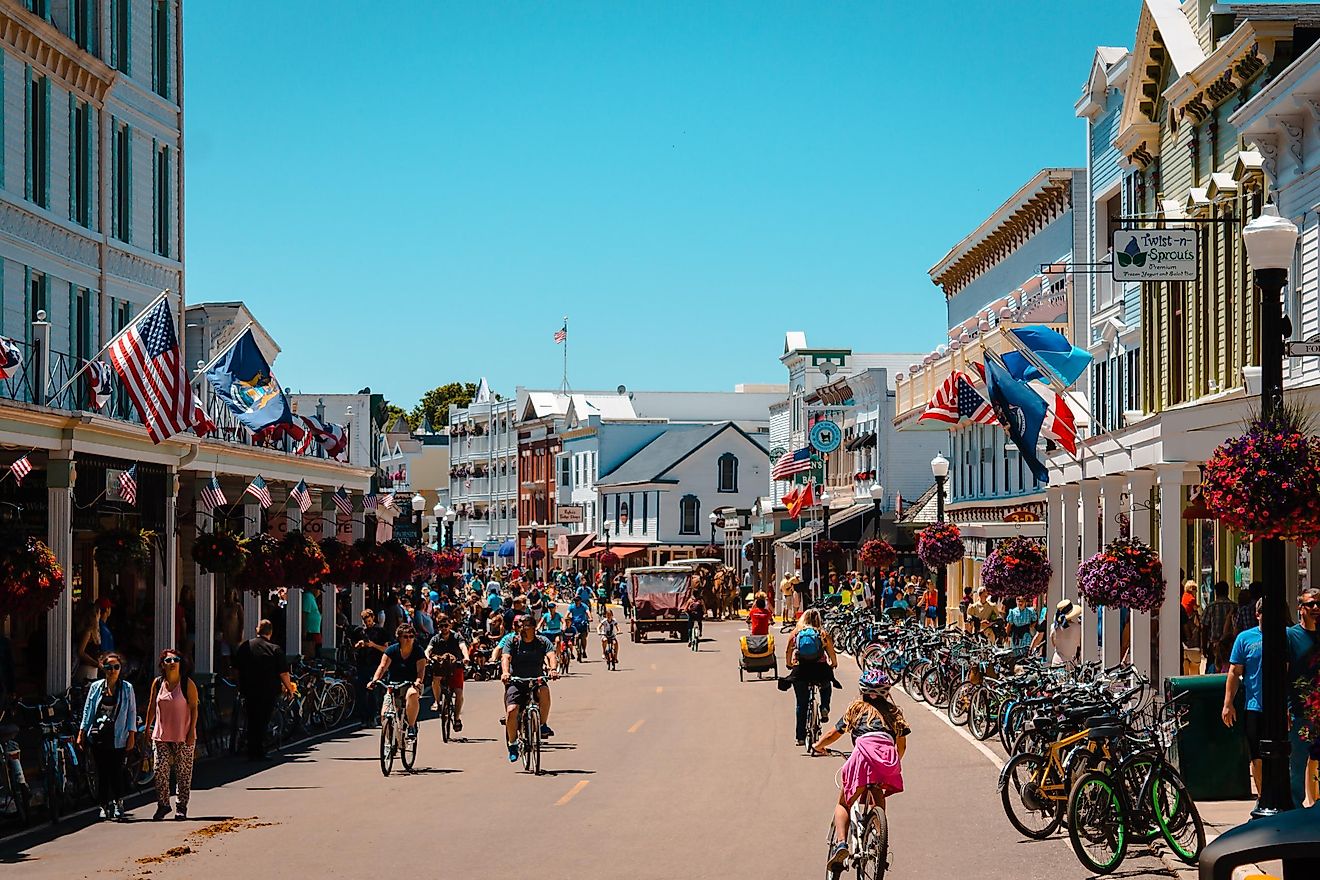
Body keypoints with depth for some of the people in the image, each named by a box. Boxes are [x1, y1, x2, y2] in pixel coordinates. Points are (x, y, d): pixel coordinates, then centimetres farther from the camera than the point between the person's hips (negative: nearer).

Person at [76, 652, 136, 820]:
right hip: (98, 735, 2)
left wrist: (132, 736, -3)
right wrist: (81, 734, 8)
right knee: (102, 772, 2)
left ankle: (118, 802, 12)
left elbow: (132, 712, 4)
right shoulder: (96, 687, 9)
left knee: (116, 771, -5)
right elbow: (88, 711, 12)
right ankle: (105, 805, 11)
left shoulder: (127, 688, 5)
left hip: (118, 737, -2)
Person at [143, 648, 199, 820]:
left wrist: (192, 731, -9)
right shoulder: (158, 683, 5)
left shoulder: (187, 683, -4)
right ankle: (162, 805, 11)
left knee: (183, 773, 2)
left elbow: (194, 708, -4)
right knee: (160, 771, -3)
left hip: (183, 737, -2)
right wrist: (147, 729, 13)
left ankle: (181, 807, 12)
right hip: (161, 735, 3)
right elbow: (152, 708, 13)